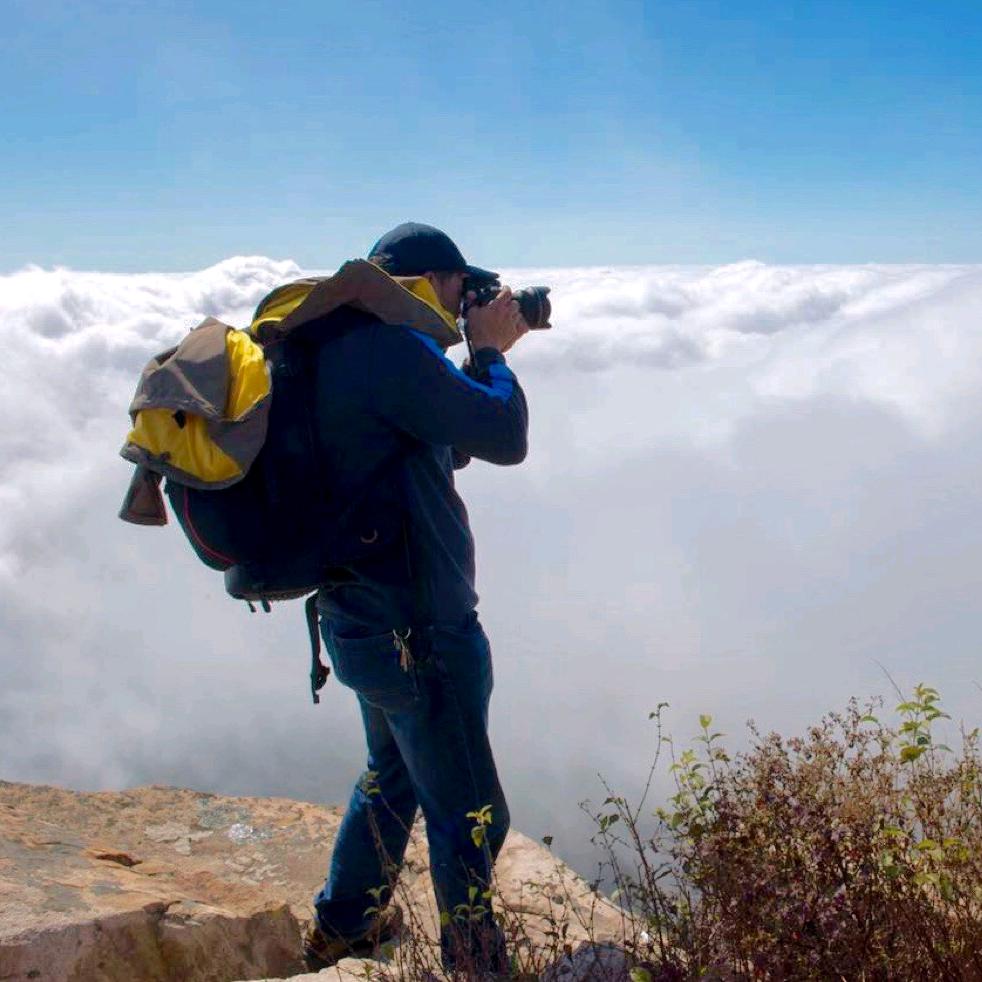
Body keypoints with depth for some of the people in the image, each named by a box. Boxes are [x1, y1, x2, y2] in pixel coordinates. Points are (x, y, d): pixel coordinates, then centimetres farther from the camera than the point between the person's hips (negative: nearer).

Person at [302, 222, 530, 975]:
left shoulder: (343, 349, 11)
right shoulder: (387, 348, -21)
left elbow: (449, 442, 18)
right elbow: (505, 438, -21)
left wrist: (485, 356, 8)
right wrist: (491, 353, -4)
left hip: (361, 621, 11)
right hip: (418, 630, -11)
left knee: (394, 772, 29)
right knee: (469, 815, 5)